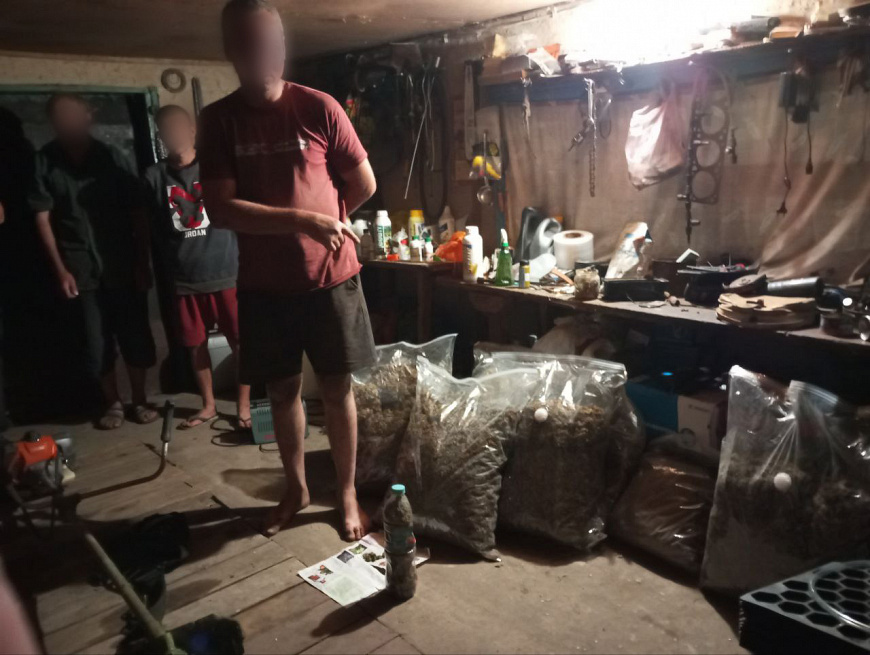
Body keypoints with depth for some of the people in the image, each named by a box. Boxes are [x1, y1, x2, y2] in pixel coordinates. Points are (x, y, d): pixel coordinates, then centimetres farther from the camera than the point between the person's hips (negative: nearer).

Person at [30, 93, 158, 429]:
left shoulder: (112, 157, 1)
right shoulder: (45, 161, -1)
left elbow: (137, 213, 1)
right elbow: (42, 219, 0)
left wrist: (142, 263, -3)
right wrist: (60, 269, -5)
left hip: (124, 266, 0)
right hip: (81, 269, 0)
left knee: (136, 335, 3)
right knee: (96, 343, 5)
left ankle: (139, 400, 19)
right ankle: (113, 403, 22)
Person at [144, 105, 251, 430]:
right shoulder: (154, 176, 4)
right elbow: (149, 229, 10)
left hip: (226, 272, -2)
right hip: (184, 278, 2)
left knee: (241, 341, 1)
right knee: (196, 344, 12)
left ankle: (244, 404, 17)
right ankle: (208, 405, 29)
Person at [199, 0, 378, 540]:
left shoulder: (319, 108, -5)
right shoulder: (219, 120, -1)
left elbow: (364, 185, 3)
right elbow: (221, 209, -11)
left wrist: (327, 222, 9)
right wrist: (303, 219, -19)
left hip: (330, 277, -1)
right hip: (265, 285, 2)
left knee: (337, 388, 8)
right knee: (283, 391, 13)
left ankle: (347, 493, 25)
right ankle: (297, 490, 33)